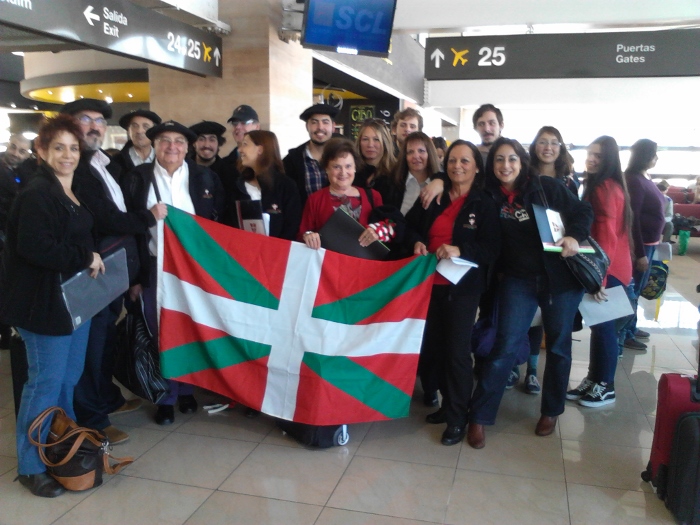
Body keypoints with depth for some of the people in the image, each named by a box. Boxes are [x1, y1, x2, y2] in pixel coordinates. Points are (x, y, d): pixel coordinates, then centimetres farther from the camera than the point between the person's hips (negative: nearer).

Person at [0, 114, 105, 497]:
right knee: (46, 383, -1)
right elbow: (34, 247, -26)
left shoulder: (75, 192, 14)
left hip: (77, 297, 9)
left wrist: (93, 259, 7)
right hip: (46, 302, -8)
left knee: (70, 377, 15)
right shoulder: (37, 193, -15)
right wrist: (85, 259, -17)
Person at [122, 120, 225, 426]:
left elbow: (219, 224, 3)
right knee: (160, 335, 6)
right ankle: (166, 397, 20)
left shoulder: (205, 178, 2)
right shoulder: (137, 179, 0)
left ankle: (187, 389, 29)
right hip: (155, 269, 0)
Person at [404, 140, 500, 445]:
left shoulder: (485, 205, -3)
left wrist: (459, 250, -25)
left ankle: (457, 418, 11)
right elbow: (410, 227, 15)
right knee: (432, 345, 8)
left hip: (463, 286, -4)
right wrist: (416, 243, -7)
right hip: (429, 282, 4)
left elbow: (491, 249, -10)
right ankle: (446, 403, 27)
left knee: (457, 351, -2)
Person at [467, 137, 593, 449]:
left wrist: (575, 236, -17)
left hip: (560, 277, 0)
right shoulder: (489, 196, -2)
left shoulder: (546, 187, -6)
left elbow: (583, 211, 0)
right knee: (504, 347, -5)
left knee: (558, 345, 12)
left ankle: (551, 411, 32)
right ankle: (479, 417, 5)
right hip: (518, 280, 0)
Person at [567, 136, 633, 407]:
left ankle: (606, 387, 11)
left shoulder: (604, 188, -16)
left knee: (604, 326, -1)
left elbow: (607, 236, -24)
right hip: (605, 268, 10)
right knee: (598, 325, 13)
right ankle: (592, 380, 22)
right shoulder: (601, 186, 17)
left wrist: (600, 277, -27)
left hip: (609, 271, -10)